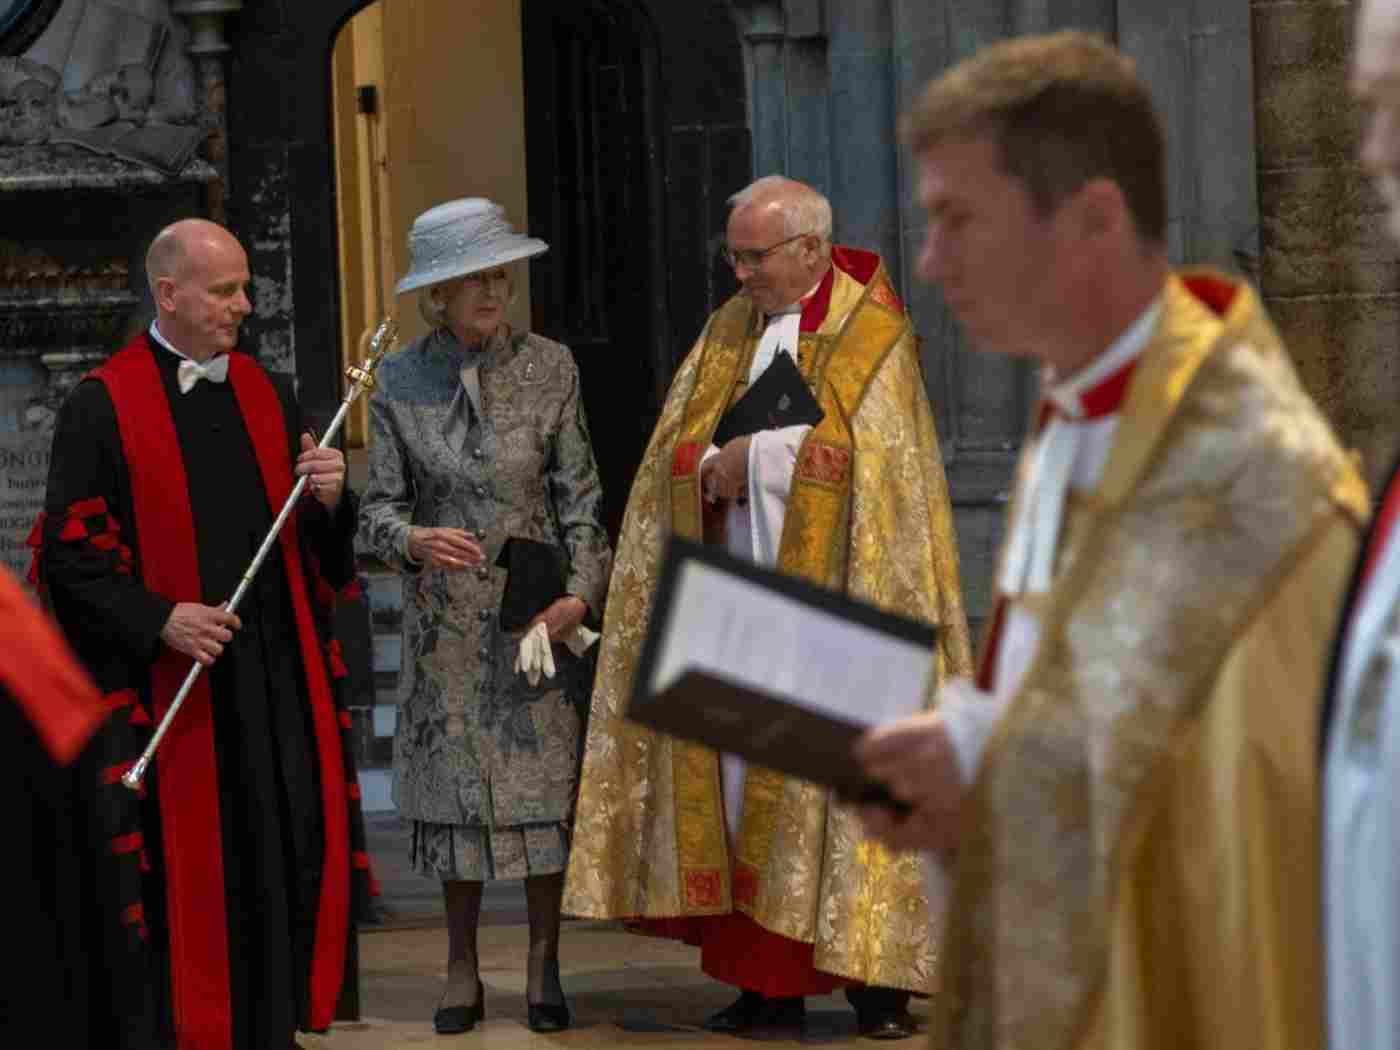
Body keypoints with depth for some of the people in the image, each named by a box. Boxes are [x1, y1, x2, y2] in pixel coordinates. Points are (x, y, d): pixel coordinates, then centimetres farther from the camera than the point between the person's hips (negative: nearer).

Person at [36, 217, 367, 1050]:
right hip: (169, 690, -5)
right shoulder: (103, 407, -5)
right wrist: (159, 620, -18)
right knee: (178, 876, -2)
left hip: (275, 680, 5)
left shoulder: (268, 395, 12)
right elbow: (70, 550, -7)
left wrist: (329, 499, -7)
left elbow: (323, 547, 16)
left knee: (282, 858, 6)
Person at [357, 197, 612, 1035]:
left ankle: (545, 966, 11)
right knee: (456, 782, 3)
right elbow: (380, 504, 1)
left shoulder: (549, 368, 0)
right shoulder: (398, 383, 1)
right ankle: (463, 971, 12)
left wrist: (583, 589, -11)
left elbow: (580, 493, 0)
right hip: (445, 616, 0)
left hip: (540, 609, 0)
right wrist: (412, 540, -21)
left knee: (547, 780, 2)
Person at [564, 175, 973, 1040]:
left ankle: (876, 976, -1)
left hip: (826, 606, -5)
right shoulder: (729, 331, 15)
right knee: (742, 775, 2)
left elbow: (863, 459, -14)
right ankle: (768, 980, 6)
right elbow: (674, 452, 10)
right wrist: (713, 470, -12)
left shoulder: (871, 336, -2)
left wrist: (743, 460, -9)